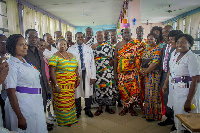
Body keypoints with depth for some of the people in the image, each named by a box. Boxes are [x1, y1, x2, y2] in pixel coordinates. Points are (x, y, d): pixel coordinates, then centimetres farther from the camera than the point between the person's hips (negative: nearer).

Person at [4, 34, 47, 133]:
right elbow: (11, 93, -19)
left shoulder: (26, 62, 8)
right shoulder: (11, 65, -16)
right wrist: (20, 117, -20)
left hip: (36, 103, 8)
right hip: (21, 105, -8)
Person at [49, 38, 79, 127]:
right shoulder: (55, 57, -5)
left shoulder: (71, 55, 14)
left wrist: (78, 78, 6)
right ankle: (63, 120, 18)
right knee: (62, 102, 0)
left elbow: (75, 68, 18)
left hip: (71, 84, 6)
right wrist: (56, 85, -17)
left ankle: (71, 118, 29)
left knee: (71, 101, 13)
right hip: (61, 84, -5)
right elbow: (52, 72, -11)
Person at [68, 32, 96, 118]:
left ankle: (88, 110, 25)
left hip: (87, 73, 1)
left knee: (88, 92, 5)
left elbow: (92, 63, 7)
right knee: (77, 92, 6)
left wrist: (93, 76, 0)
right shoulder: (71, 49, 6)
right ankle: (78, 111, 25)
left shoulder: (89, 49, 12)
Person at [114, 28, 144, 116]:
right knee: (122, 89, 3)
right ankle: (125, 108, 21)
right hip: (121, 72, 1)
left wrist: (134, 59, -13)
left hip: (132, 71, -1)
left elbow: (139, 56, 8)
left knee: (133, 88, -2)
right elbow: (115, 59, 6)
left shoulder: (136, 45, 4)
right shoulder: (118, 45, 7)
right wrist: (115, 73, 2)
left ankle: (131, 108, 17)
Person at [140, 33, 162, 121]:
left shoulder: (157, 49, -9)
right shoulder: (147, 49, 17)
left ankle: (153, 115, 11)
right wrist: (141, 69, 0)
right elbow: (143, 61, 18)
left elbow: (155, 63, -18)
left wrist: (145, 72, -13)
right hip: (146, 75, 8)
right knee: (148, 93, 13)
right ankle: (148, 113, 25)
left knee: (152, 94, -2)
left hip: (153, 74, -8)